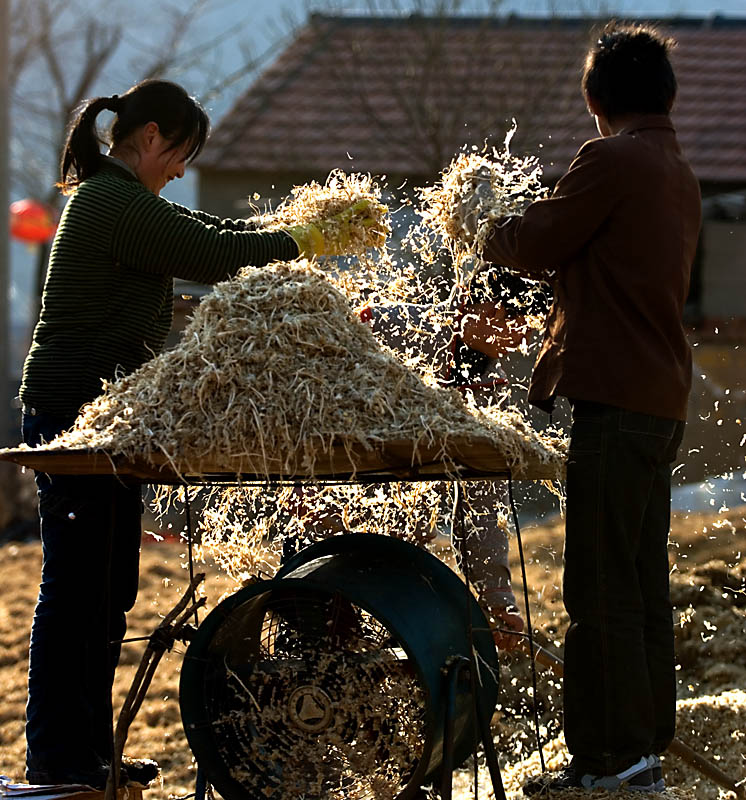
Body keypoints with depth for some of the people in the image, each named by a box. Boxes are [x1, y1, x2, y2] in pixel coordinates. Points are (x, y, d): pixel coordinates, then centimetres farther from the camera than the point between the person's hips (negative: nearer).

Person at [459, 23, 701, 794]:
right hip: (661, 397, 9)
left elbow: (537, 244, -5)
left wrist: (482, 225, 15)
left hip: (615, 401, -9)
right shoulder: (679, 174, 18)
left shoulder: (611, 160, -11)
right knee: (642, 579, 12)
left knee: (602, 585, -7)